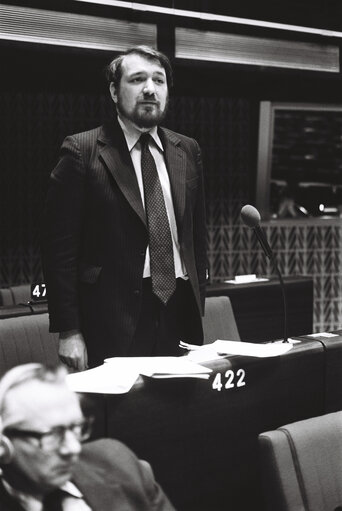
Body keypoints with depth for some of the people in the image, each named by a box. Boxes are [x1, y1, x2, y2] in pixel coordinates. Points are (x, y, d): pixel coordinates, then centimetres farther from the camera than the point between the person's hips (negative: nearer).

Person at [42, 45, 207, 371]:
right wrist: (68, 331, -11)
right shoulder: (81, 151, -4)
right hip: (115, 319, -4)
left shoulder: (187, 151, 11)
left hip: (181, 312, 5)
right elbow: (61, 247, -7)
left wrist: (197, 304, 11)